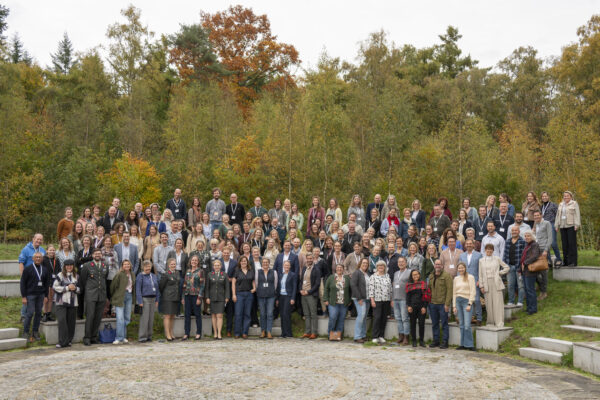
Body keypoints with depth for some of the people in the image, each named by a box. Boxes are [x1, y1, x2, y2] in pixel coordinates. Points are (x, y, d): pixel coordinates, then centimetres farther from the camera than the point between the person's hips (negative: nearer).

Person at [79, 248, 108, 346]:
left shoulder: (105, 266, 13)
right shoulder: (86, 266, 2)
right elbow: (82, 280, 8)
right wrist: (84, 291, 12)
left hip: (102, 295, 4)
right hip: (90, 295, -4)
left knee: (98, 317, 5)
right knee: (90, 316, -9)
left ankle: (94, 337, 14)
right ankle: (87, 338, -3)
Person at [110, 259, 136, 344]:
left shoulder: (132, 274, 9)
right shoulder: (119, 275, -11)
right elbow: (113, 286, -4)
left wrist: (133, 297, 13)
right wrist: (113, 297, 5)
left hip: (129, 296, 7)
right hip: (120, 297, -6)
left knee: (127, 318, 9)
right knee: (120, 318, -10)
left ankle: (123, 337, 19)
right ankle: (119, 338, -8)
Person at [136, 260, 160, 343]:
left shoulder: (154, 276, 14)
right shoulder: (140, 276, -3)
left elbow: (157, 288, 17)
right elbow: (138, 290, -7)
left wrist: (157, 300, 11)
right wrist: (140, 301, -14)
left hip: (153, 299, 6)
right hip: (145, 299, -6)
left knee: (151, 318, 7)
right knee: (144, 318, -7)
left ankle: (149, 336, 15)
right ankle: (142, 337, -2)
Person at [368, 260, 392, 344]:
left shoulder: (387, 276, 13)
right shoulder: (373, 276, 1)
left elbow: (390, 288, 14)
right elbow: (371, 289, -4)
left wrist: (391, 299, 9)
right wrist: (372, 300, -10)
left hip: (386, 300, 4)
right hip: (377, 300, -4)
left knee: (384, 318, 5)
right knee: (377, 317, -8)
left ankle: (381, 336, 13)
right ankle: (375, 336, -3)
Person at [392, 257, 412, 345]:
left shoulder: (409, 272, -2)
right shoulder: (396, 273, 20)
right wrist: (392, 299, 18)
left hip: (404, 299, -6)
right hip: (396, 299, 7)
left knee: (404, 318, -7)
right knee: (398, 318, 8)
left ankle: (406, 336, -1)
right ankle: (401, 334, 15)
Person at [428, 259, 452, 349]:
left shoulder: (446, 276, -6)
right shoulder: (431, 276, 14)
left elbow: (449, 290, -11)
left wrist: (447, 304, -16)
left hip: (442, 304, -6)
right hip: (432, 304, 6)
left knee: (444, 324, 0)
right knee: (434, 324, 12)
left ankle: (444, 342, 7)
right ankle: (436, 341, 21)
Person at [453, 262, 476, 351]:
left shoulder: (470, 277, -1)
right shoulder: (456, 279, 14)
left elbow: (473, 291, -5)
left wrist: (469, 304, -11)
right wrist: (454, 306, 9)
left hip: (467, 301, -5)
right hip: (458, 301, 5)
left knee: (467, 325, -11)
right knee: (461, 325, 6)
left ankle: (469, 345, -2)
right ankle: (463, 344, 10)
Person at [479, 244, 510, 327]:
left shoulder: (497, 259, 7)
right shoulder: (481, 260, 10)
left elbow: (507, 267, 14)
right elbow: (480, 274, 9)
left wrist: (500, 273, 2)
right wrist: (481, 285, 3)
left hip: (496, 283, -1)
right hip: (487, 284, 1)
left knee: (498, 303, -6)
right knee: (489, 303, 1)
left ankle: (499, 323, -5)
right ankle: (490, 322, 10)